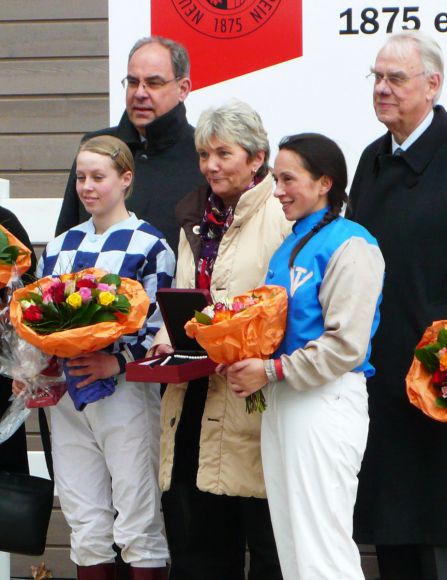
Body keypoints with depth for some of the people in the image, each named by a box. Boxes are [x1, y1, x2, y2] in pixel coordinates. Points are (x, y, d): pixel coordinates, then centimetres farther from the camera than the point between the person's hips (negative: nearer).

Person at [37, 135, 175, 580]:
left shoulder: (149, 245, -2)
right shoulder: (61, 246, 15)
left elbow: (159, 325, -9)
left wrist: (118, 362, -21)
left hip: (125, 390, -5)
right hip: (66, 393, 5)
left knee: (138, 525, -4)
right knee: (85, 525, 8)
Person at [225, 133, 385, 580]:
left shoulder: (349, 246, -10)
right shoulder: (290, 247, 17)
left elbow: (346, 345, -16)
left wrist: (273, 372, -16)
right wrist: (246, 365, 3)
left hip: (325, 401, -9)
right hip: (280, 402, 9)